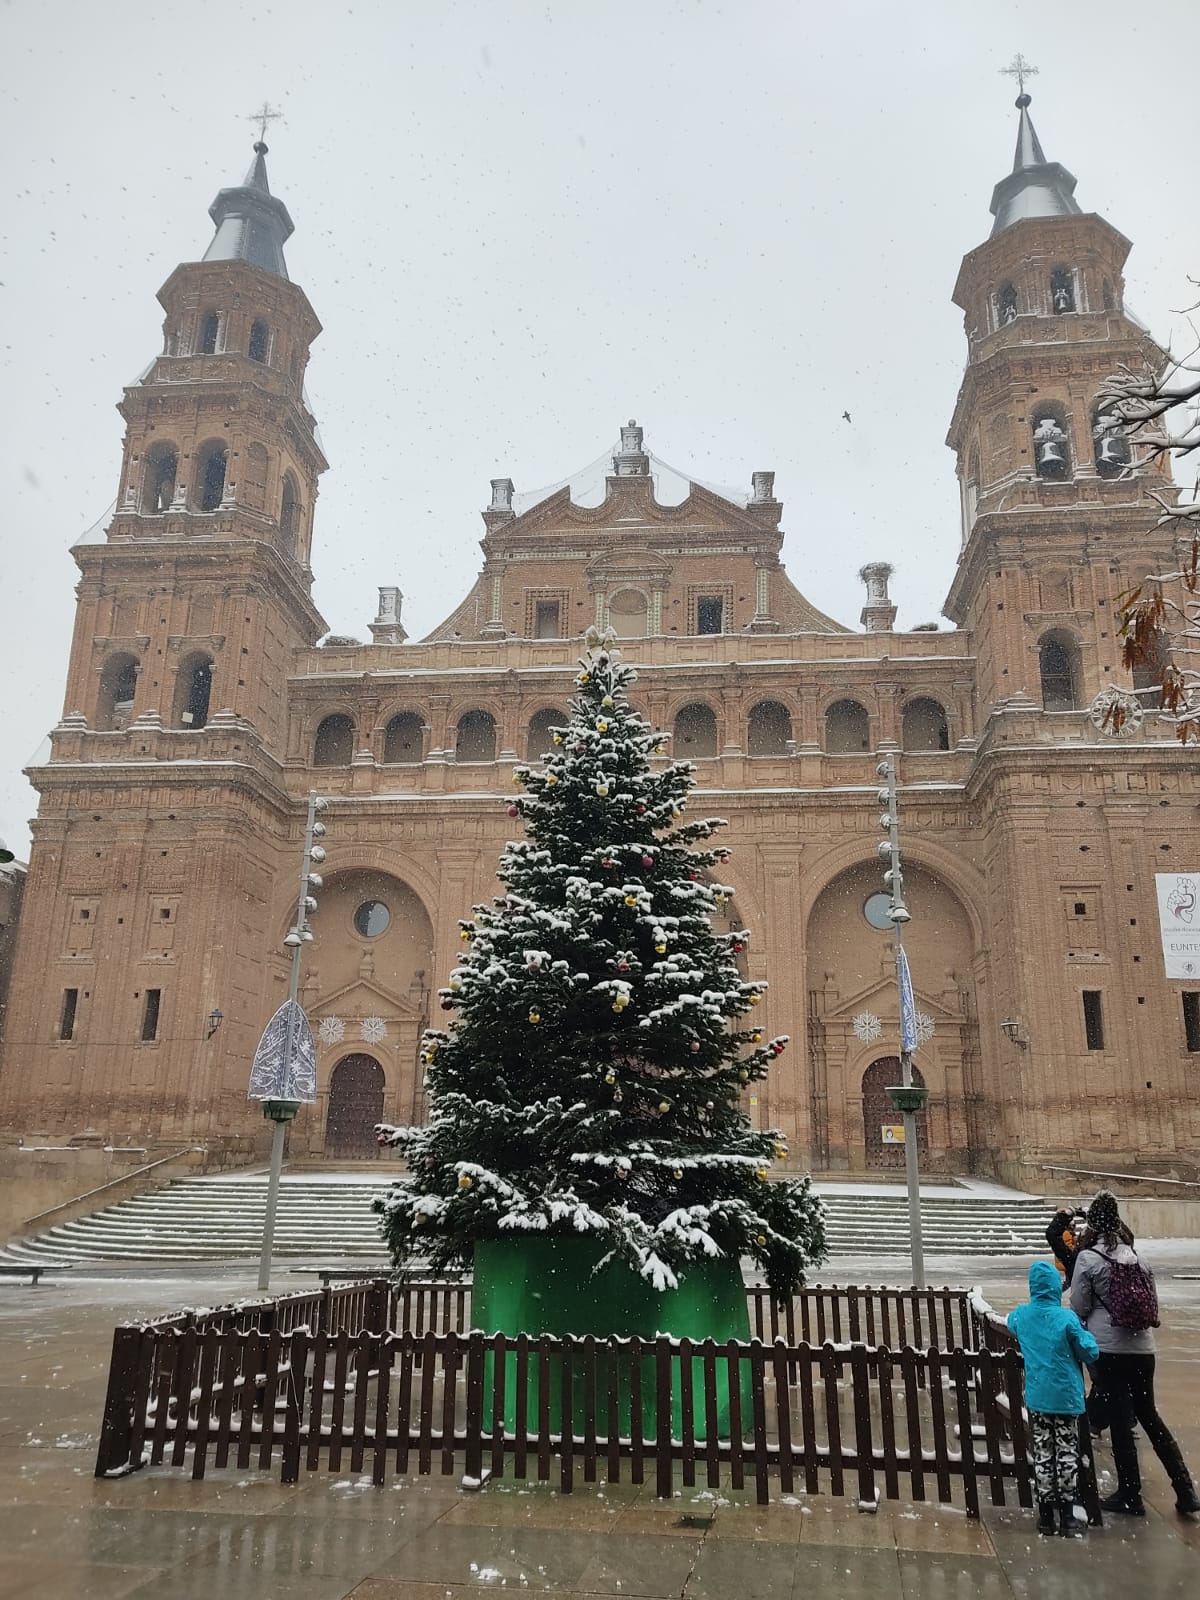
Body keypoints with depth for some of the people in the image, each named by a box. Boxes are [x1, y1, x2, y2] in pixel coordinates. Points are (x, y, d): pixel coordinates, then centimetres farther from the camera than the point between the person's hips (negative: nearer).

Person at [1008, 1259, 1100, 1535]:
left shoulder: (1020, 1315, -3)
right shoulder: (1066, 1318, -17)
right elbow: (1090, 1352, -10)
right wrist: (1084, 1332, 7)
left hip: (1036, 1397, 3)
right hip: (1066, 1396, -3)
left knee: (1042, 1455, 11)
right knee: (1067, 1455, 8)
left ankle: (1046, 1516, 16)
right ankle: (1067, 1518, 13)